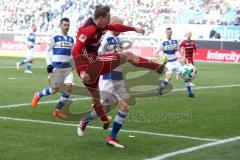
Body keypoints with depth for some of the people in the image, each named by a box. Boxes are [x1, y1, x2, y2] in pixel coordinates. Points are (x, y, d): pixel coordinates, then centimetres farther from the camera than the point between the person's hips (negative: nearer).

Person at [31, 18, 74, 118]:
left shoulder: (71, 40, 11)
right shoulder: (55, 38, -3)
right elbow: (48, 51, 1)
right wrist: (49, 64, -7)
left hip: (67, 67, 5)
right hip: (57, 67, -5)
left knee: (69, 87, -10)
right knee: (55, 89, -3)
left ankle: (57, 110, 2)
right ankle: (38, 95, 27)